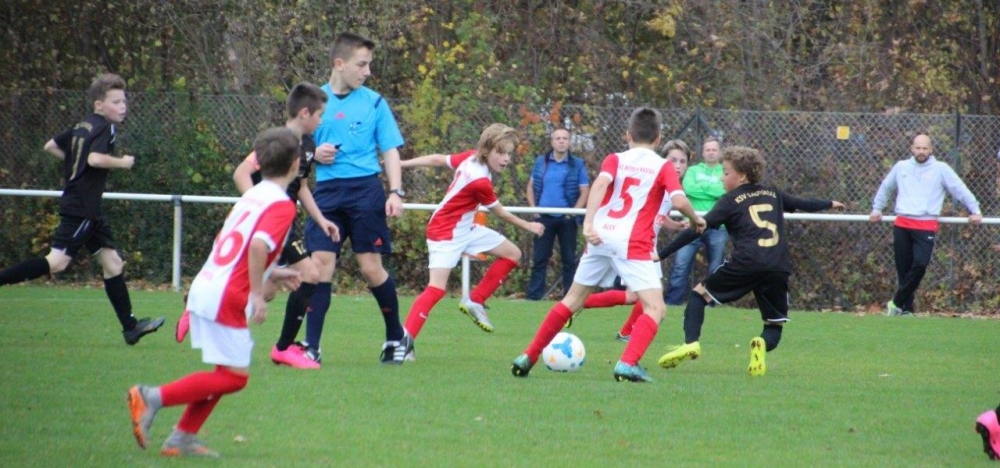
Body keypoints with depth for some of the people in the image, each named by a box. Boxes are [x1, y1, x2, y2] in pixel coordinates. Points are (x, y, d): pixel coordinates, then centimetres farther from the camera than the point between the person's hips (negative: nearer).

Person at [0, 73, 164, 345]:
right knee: (57, 261, -16)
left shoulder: (83, 126, 15)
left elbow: (50, 146, 21)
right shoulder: (105, 128, -10)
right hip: (81, 207, -10)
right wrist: (122, 162, -12)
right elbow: (95, 158, -27)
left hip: (87, 210, 10)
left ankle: (130, 327, 11)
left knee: (112, 262, 10)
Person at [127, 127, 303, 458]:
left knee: (227, 374, 18)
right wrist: (258, 294, -22)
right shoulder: (281, 206, -10)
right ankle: (153, 397, -10)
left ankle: (183, 438, 16)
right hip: (227, 301, -9)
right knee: (234, 377, -2)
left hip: (204, 290, 9)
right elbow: (259, 245, -27)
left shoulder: (251, 197, 17)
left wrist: (273, 274, 29)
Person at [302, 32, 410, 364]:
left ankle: (396, 337, 16)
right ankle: (311, 346, -4)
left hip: (365, 188, -1)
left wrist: (396, 192, -7)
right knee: (321, 263, -7)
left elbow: (390, 150, 5)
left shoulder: (373, 102, 5)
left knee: (370, 266, -2)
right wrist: (313, 154, -7)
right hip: (327, 190, 1)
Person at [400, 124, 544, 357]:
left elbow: (437, 159, 1)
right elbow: (500, 213, -13)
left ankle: (475, 302, 16)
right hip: (446, 233, -10)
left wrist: (401, 163, 10)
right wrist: (528, 226, 2)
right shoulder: (480, 181, -29)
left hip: (465, 228, 10)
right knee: (437, 288, -20)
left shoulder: (470, 157, -7)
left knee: (513, 254, 13)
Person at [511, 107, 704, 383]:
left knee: (573, 299, 19)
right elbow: (679, 200, -9)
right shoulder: (663, 167, 6)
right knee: (655, 309, -3)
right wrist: (696, 220, 11)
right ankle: (628, 364, -25)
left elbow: (601, 183, -8)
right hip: (634, 244, -4)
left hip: (600, 238, 4)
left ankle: (528, 357, 21)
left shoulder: (615, 160, 13)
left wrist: (588, 223, -17)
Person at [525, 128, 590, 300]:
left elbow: (584, 191, -2)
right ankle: (533, 296, 7)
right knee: (539, 258, 4)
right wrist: (533, 208, 4)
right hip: (544, 217, 2)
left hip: (566, 219, -2)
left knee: (569, 259, 3)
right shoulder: (541, 161, 7)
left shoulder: (577, 164, 0)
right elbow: (531, 186, 16)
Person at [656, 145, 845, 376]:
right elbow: (803, 204, 38)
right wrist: (830, 204, 60)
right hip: (778, 269, 3)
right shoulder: (773, 195, 22)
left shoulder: (731, 201, 9)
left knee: (699, 294, 15)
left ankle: (691, 343, -7)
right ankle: (762, 344, -21)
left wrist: (661, 254, 3)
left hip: (745, 264, -3)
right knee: (774, 325, 15)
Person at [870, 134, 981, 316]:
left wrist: (974, 211, 1)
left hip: (926, 226, -3)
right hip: (902, 225, 3)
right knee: (903, 268, 2)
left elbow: (961, 190, 4)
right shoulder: (901, 167, 13)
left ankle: (898, 303, -12)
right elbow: (885, 188, 28)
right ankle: (906, 309, 9)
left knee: (920, 264, -20)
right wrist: (877, 208, 29)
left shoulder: (941, 169, 3)